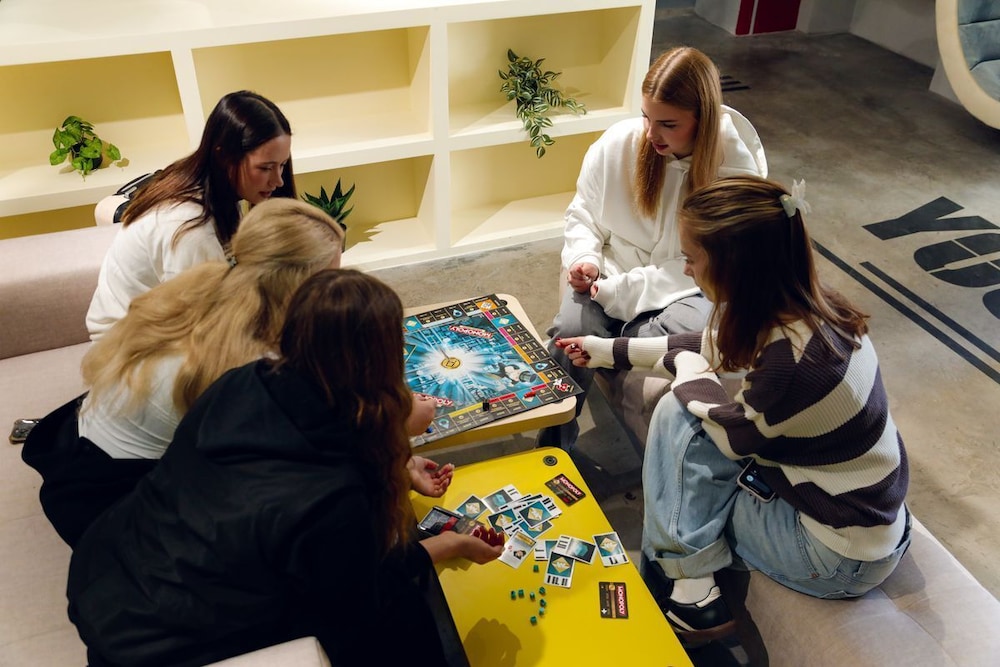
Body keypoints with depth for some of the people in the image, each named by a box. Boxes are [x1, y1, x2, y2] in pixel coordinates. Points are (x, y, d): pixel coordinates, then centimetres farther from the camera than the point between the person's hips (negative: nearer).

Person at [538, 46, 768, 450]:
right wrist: (585, 259, -15)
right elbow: (583, 213, 6)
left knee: (687, 332, -36)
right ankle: (551, 449, -9)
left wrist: (623, 291, -23)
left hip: (687, 289, -1)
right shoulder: (618, 142, -9)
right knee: (570, 331, -28)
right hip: (612, 275, 2)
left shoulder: (737, 169, -15)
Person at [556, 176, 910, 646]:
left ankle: (687, 587, 1)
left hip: (844, 555, -8)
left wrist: (690, 373, 2)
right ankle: (691, 582, 13)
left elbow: (734, 435, -15)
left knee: (680, 415, -11)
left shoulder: (795, 359, -34)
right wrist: (609, 350, 16)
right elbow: (708, 348, 9)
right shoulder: (801, 301, -8)